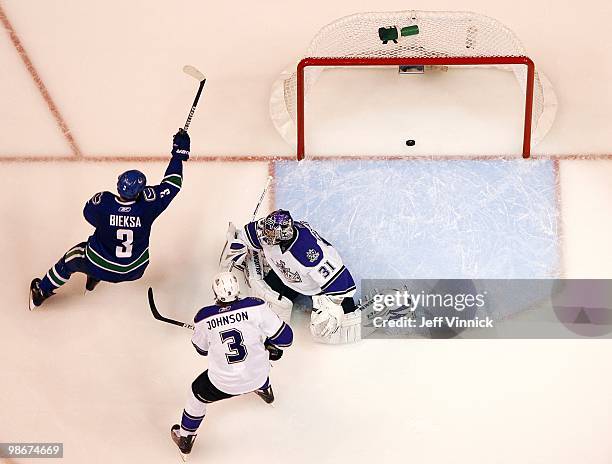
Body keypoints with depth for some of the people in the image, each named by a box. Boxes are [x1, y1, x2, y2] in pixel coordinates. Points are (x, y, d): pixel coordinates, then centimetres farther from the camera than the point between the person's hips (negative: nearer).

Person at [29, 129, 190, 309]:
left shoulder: (102, 202, -28)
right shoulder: (148, 205, -28)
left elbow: (88, 213, -3)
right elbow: (172, 184, -15)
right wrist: (180, 152, -6)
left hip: (100, 267, -1)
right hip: (134, 270, 1)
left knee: (72, 258, 28)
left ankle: (41, 292, 46)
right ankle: (93, 280, 46)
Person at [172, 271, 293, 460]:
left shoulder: (204, 318, -16)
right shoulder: (256, 307, -20)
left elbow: (202, 349, 4)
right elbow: (285, 337, -14)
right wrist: (269, 344, 6)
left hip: (224, 383, -1)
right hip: (258, 376, 1)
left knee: (198, 393, 28)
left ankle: (184, 439, 44)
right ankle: (265, 390, 63)